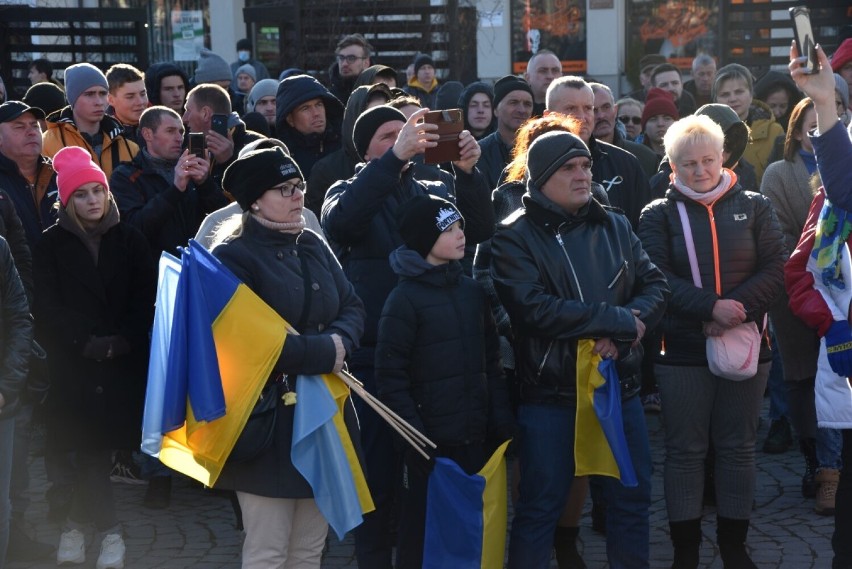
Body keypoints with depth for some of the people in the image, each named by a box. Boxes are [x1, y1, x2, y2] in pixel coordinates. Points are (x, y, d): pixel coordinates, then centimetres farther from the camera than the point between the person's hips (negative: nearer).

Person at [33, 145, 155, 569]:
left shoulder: (129, 240, 6)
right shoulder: (52, 244, 3)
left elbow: (145, 299, 2)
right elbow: (48, 307, -3)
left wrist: (122, 341, -12)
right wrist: (87, 342, -14)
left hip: (124, 363, 1)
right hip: (73, 365, -1)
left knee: (97, 444, -1)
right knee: (91, 444, -2)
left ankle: (77, 524, 14)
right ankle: (108, 530, 11)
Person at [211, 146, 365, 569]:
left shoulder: (312, 245, 11)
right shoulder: (233, 257, -12)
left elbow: (352, 308, 11)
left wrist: (339, 340, -12)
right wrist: (322, 353, -17)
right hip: (267, 416, -7)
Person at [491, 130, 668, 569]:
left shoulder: (615, 227, 9)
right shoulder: (514, 237, -8)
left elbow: (656, 286, 3)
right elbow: (534, 307, -20)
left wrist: (619, 334, -17)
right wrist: (617, 319, -18)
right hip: (549, 392, -5)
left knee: (632, 497, 12)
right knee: (540, 505, 3)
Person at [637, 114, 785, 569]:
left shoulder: (754, 207, 6)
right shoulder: (658, 215, 1)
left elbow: (773, 270, -2)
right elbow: (659, 279, -10)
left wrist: (738, 308, -18)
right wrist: (711, 307, -22)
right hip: (682, 349, -1)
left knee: (738, 447, 8)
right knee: (685, 451, 3)